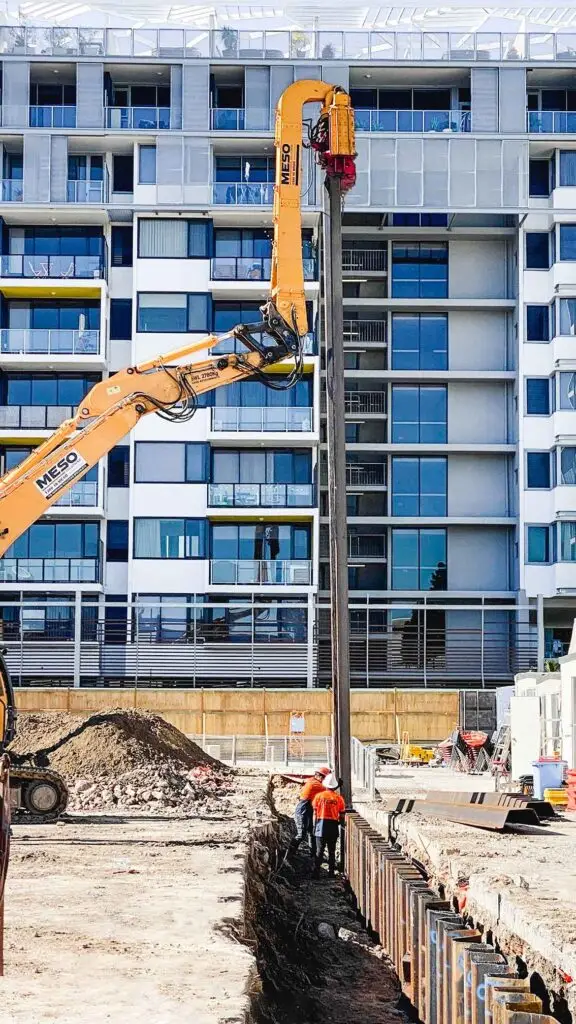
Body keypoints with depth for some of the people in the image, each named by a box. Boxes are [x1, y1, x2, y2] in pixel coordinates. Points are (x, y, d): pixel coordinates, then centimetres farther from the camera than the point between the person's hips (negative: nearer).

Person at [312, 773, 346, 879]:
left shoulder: (319, 796, -1)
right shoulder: (339, 798, -1)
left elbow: (315, 813, 2)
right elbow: (341, 815, 1)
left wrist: (314, 826, 14)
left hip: (321, 823, -1)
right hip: (333, 825, 1)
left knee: (319, 850, 3)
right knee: (331, 850, 11)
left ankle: (316, 872, -3)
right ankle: (331, 872, 12)